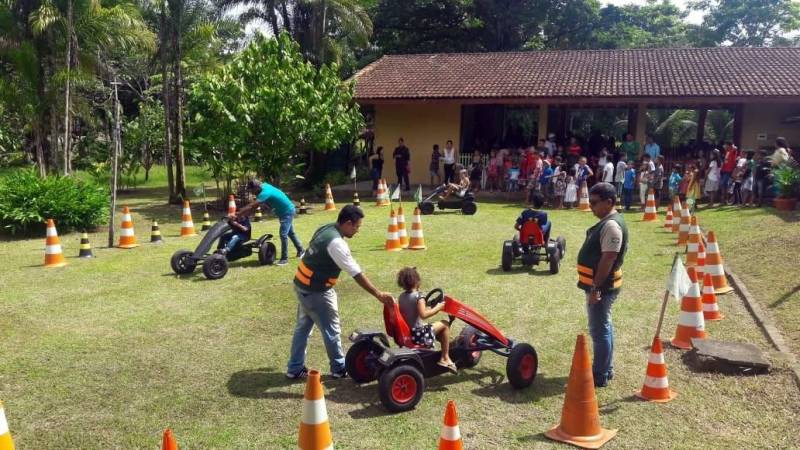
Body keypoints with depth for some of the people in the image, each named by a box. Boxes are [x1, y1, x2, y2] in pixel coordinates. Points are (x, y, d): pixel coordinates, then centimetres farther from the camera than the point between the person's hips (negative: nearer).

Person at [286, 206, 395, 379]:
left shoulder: (325, 229, 3)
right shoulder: (336, 243, -26)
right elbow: (357, 275, -26)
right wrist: (379, 295, -22)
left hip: (303, 285, 9)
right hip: (316, 292, -9)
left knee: (303, 327, 18)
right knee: (332, 330, 8)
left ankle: (295, 369, 28)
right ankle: (339, 368, 24)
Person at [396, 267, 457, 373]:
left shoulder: (401, 297, 4)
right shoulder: (418, 297, -18)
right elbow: (423, 315, -28)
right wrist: (437, 308, -15)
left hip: (407, 332, 8)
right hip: (419, 334, -8)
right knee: (444, 324, 4)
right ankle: (445, 358, 9)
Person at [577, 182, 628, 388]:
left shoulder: (611, 225, -21)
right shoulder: (607, 222, 13)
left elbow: (608, 259, -26)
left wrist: (595, 288, -24)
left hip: (601, 287, -11)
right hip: (599, 285, 11)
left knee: (599, 330, -3)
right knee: (603, 328, 19)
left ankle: (600, 376, 5)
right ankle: (605, 369, 31)